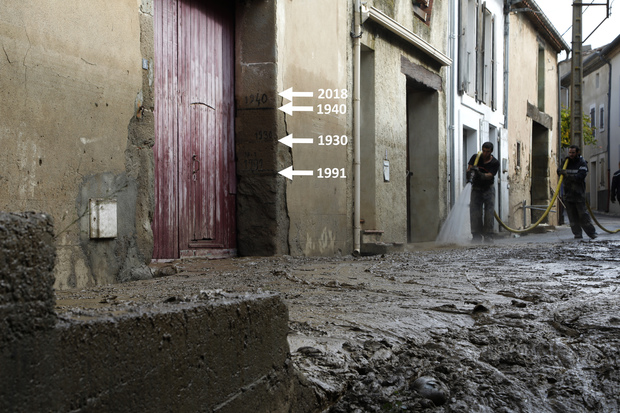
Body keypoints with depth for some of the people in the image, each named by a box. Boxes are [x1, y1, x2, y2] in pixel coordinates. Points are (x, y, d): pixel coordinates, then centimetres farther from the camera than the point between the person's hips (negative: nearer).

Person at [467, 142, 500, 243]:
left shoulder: (495, 163, -8)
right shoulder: (475, 158, -3)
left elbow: (490, 175, -19)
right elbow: (469, 168, -13)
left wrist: (481, 175, -40)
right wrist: (470, 174, -37)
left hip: (488, 188, -1)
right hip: (476, 188, 1)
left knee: (489, 212, -7)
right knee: (475, 212, -7)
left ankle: (488, 236, -2)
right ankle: (476, 235, -3)